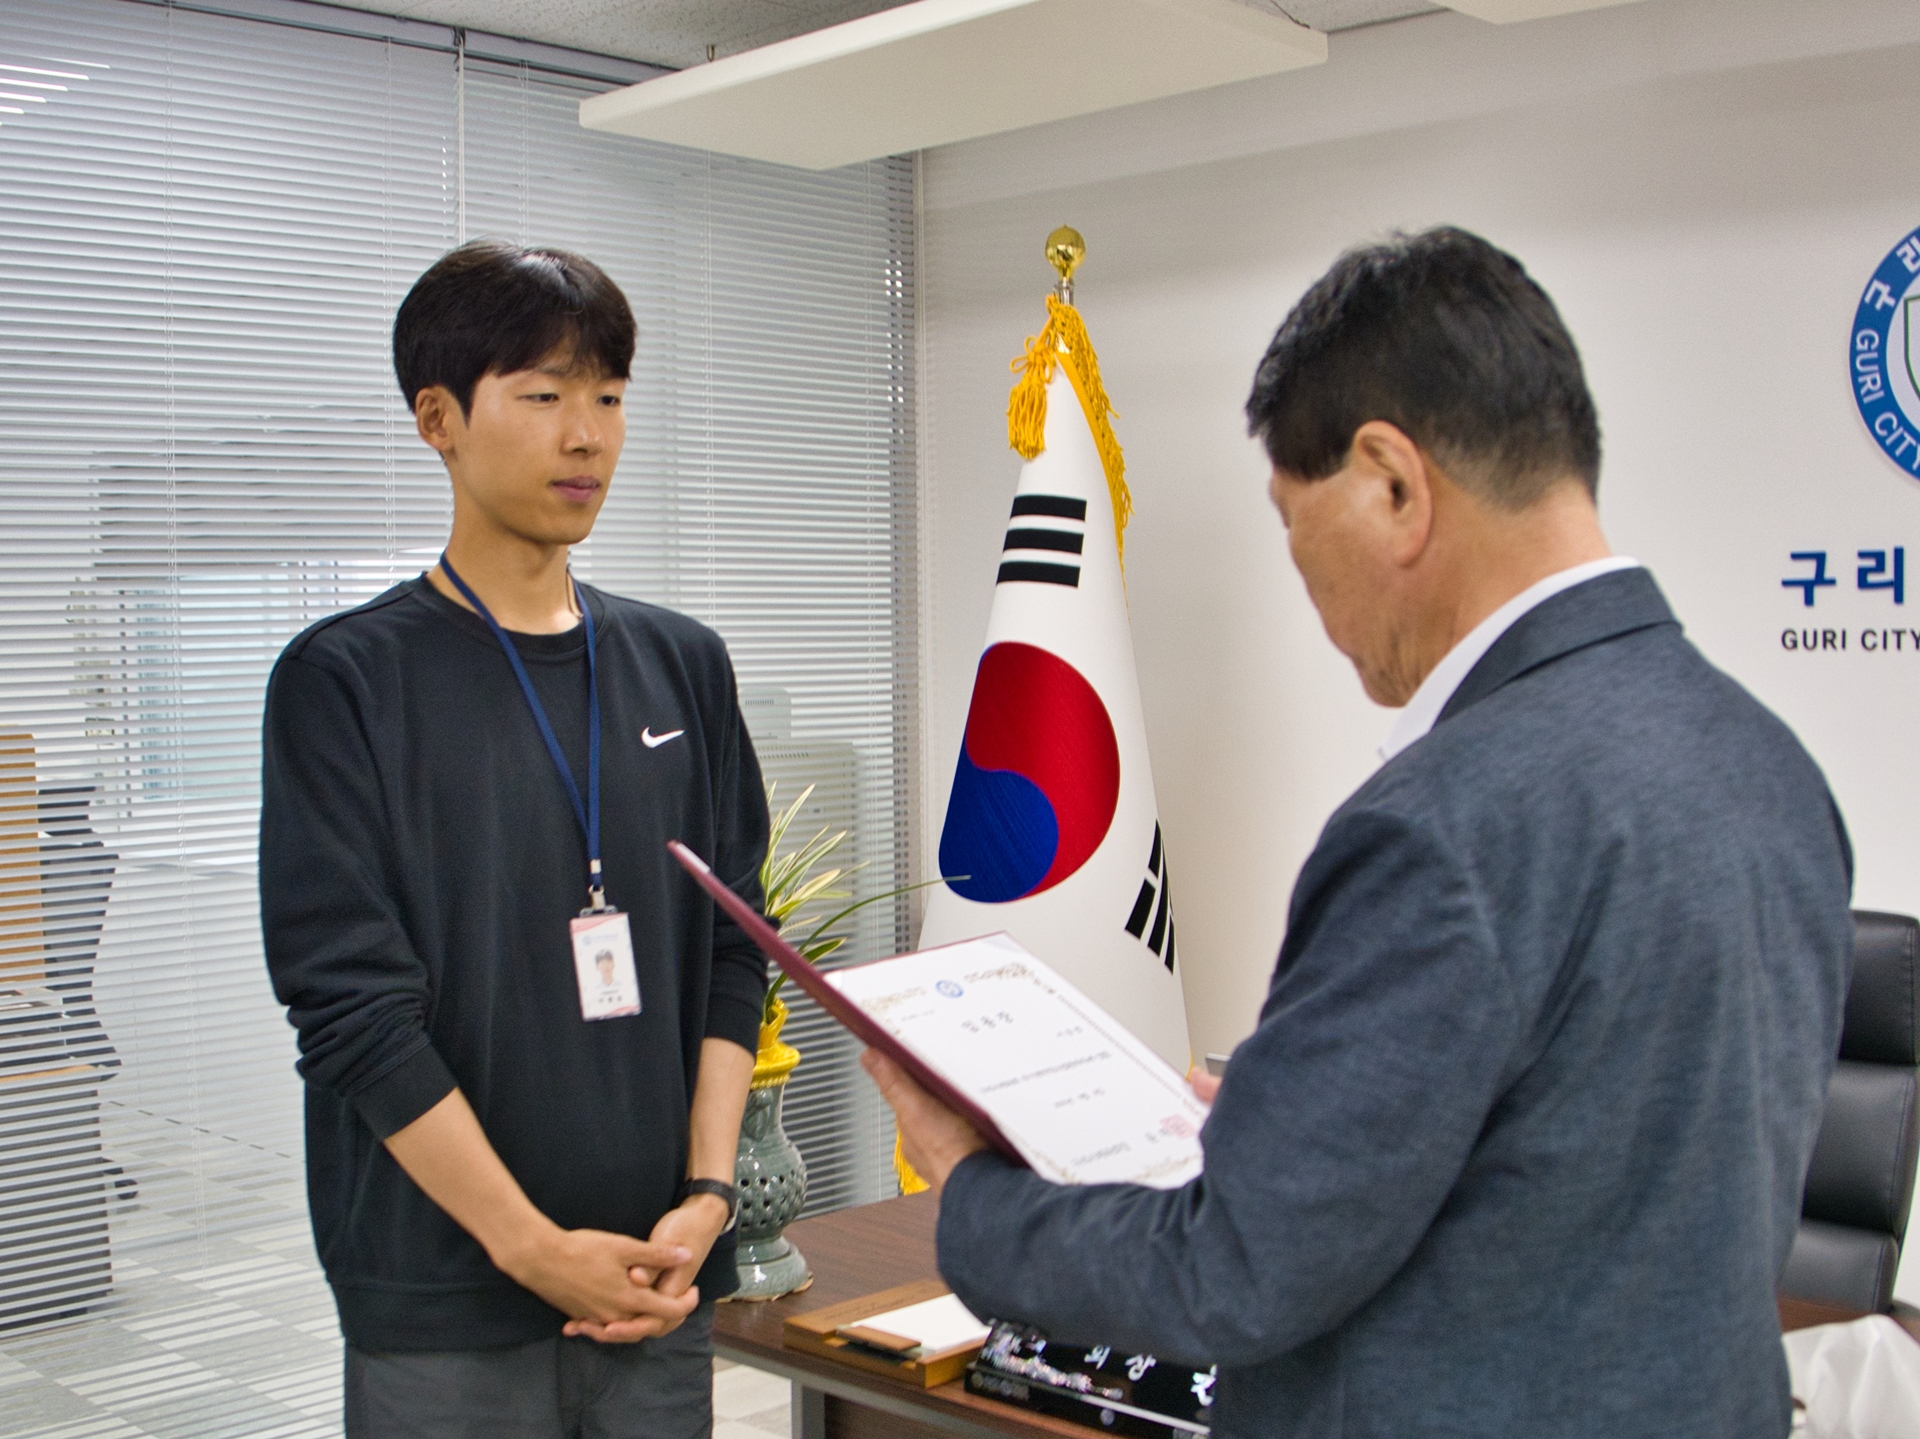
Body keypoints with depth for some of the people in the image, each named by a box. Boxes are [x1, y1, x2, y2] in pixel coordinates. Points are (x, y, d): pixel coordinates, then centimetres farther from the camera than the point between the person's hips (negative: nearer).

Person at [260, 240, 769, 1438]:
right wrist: (533, 1247, -13)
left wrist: (707, 1195, -4)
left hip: (662, 1286, 4)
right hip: (443, 1310, -3)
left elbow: (732, 955, 7)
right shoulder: (347, 680, -5)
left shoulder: (683, 666, 8)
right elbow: (350, 1003, -10)